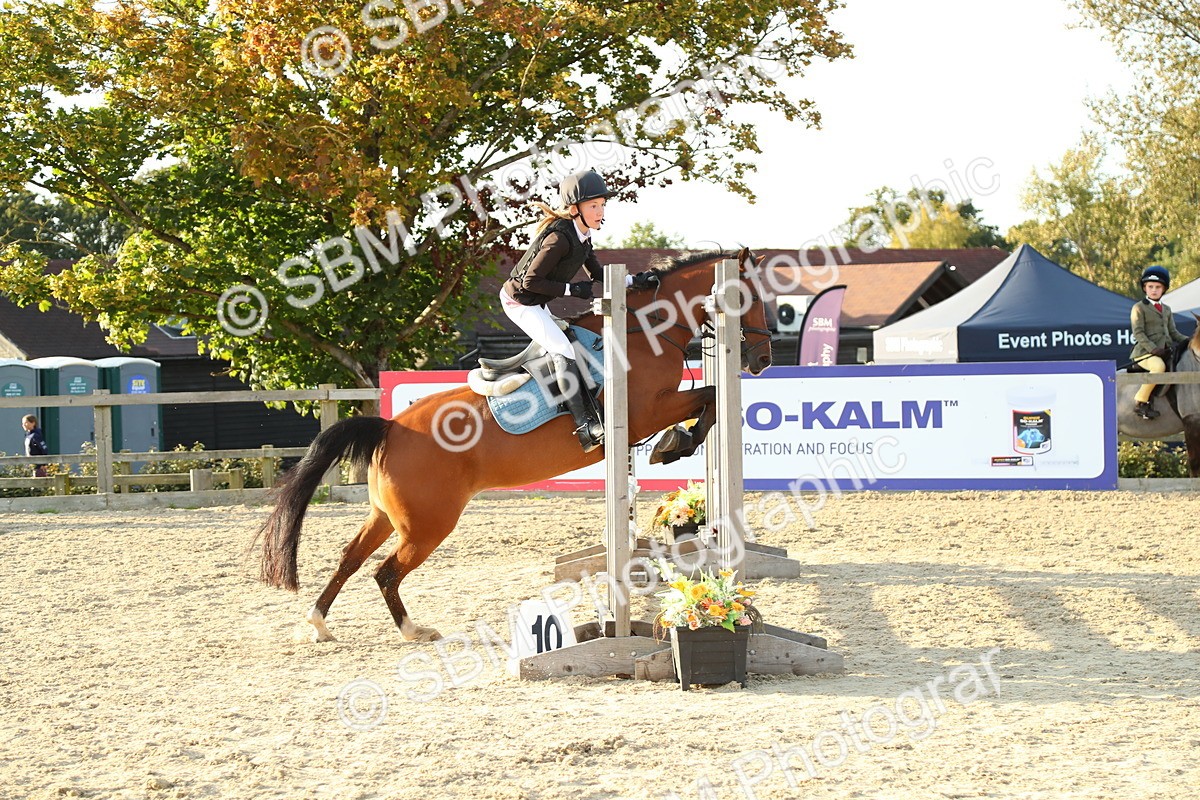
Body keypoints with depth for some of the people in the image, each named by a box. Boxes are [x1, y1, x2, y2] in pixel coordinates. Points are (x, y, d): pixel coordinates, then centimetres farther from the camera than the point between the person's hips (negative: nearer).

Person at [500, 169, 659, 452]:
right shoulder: (559, 238, -27)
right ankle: (584, 426, -22)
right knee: (563, 350, -19)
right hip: (520, 302, -10)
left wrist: (634, 280, 2)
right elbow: (531, 281, -25)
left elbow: (599, 275, 13)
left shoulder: (581, 236, 3)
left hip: (536, 303, 10)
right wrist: (572, 289, -22)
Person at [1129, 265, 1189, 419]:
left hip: (1166, 350, 7)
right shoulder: (1139, 308, 3)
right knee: (1159, 366, -36)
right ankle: (1140, 401, -27)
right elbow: (1138, 333, -7)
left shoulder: (1166, 309, 23)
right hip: (1144, 353, -7)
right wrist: (1153, 349, -19)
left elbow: (1173, 332, 21)